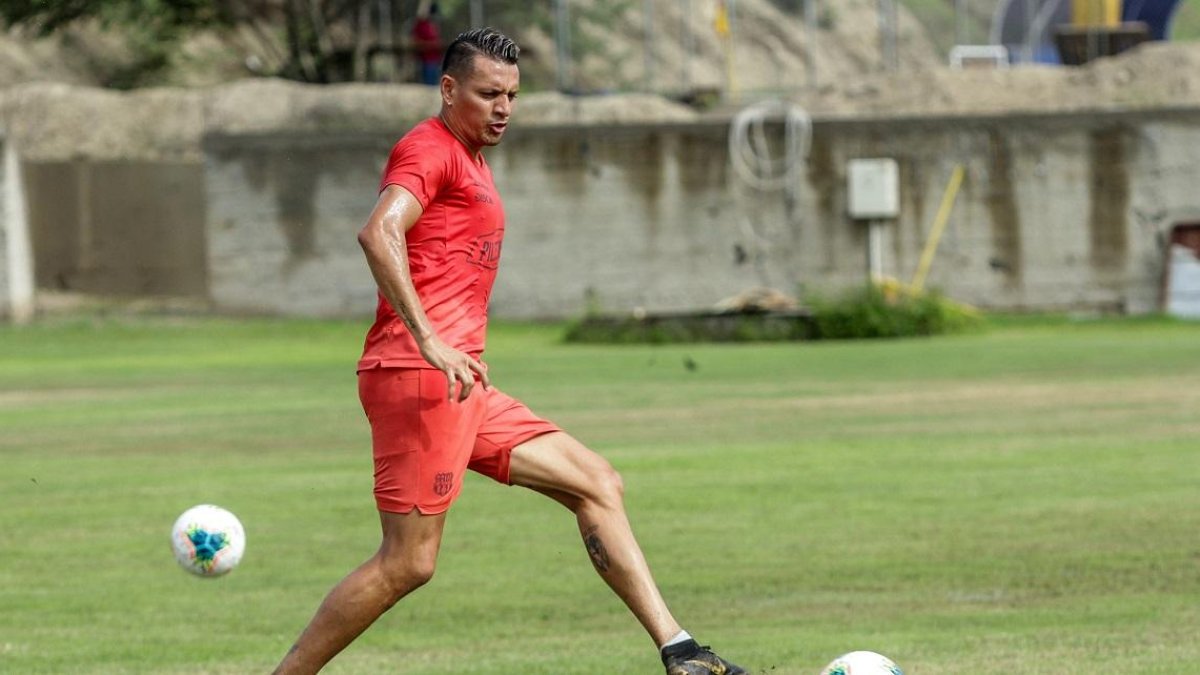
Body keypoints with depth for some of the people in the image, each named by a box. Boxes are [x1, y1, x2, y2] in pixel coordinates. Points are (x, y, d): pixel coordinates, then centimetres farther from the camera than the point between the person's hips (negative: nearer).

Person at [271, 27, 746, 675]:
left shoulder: (471, 162, 24)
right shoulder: (429, 149, -7)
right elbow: (379, 232, -26)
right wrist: (428, 343, -33)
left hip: (460, 386, 10)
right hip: (417, 378, -10)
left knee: (597, 483, 7)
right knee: (408, 562, -10)